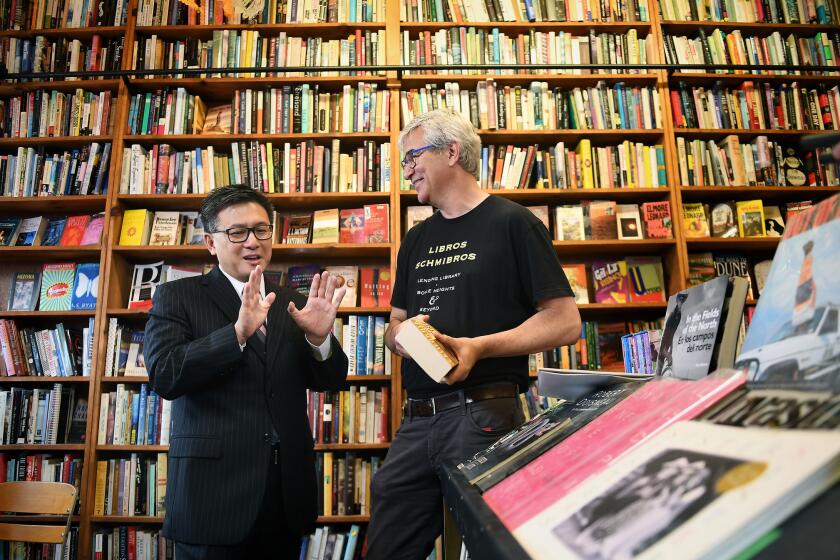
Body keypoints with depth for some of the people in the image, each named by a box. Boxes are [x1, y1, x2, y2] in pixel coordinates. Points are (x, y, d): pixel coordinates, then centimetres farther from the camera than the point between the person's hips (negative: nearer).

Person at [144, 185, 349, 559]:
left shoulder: (292, 303, 8)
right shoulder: (177, 297, -1)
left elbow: (330, 380, 6)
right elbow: (164, 376, -14)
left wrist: (319, 337, -15)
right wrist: (237, 332, -27)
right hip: (213, 490, -3)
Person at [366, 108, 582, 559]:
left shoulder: (512, 223, -3)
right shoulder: (416, 240, 17)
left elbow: (565, 322, -8)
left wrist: (478, 347, -20)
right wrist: (402, 336, -3)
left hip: (482, 418, -6)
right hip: (417, 421, 7)